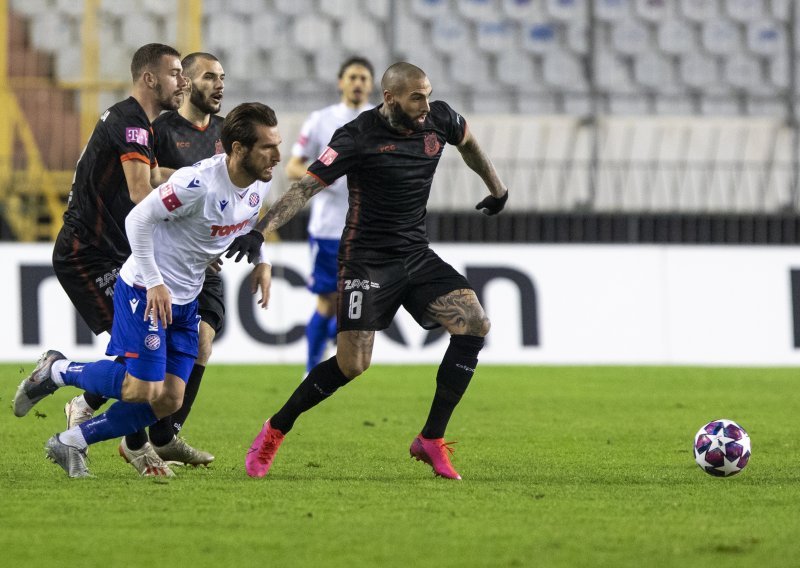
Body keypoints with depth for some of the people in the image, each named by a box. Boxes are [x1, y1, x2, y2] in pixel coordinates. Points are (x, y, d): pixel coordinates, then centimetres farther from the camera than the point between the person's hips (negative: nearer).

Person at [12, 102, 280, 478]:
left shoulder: (259, 185, -2)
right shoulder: (198, 182, -27)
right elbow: (138, 219, -22)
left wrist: (260, 263, 6)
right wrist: (154, 283, -22)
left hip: (185, 301, 8)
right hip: (145, 292, -8)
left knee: (169, 401, 3)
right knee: (142, 388, -15)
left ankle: (71, 444, 13)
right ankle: (57, 371, 8)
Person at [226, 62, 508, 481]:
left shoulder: (439, 120, 1)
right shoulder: (358, 137, -15)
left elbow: (468, 144, 25)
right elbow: (307, 186, -17)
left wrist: (497, 189, 37)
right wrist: (260, 231, -28)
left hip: (416, 255, 6)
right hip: (367, 261, -6)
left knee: (474, 324, -15)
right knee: (352, 364, -13)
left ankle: (431, 439, -6)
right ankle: (274, 433, 9)